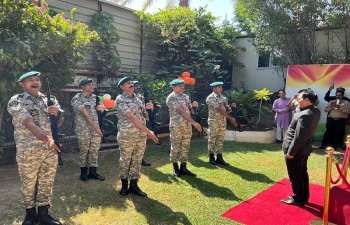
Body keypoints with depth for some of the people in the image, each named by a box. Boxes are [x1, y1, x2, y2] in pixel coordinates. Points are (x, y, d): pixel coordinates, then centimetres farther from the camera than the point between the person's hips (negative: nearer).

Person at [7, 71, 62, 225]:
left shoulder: (49, 100, 9)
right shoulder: (16, 102, -5)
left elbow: (57, 124, 11)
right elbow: (29, 124, -18)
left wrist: (56, 113, -13)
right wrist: (47, 140, -30)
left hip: (50, 149, 4)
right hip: (28, 151, -4)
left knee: (47, 183, 11)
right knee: (29, 184, 10)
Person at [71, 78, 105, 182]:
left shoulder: (95, 97, 11)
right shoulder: (77, 98, -9)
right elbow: (85, 114, -16)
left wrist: (100, 107, -12)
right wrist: (96, 128, -21)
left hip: (95, 129, 6)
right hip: (83, 130, -5)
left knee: (95, 151, 8)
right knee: (84, 151, 4)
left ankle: (93, 172, 18)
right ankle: (83, 172, 18)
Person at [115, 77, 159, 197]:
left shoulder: (137, 98, 12)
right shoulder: (120, 99, -10)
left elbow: (144, 115, 20)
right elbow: (132, 117, -19)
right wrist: (148, 132, -22)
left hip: (141, 135, 6)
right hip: (127, 135, -6)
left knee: (137, 160, 11)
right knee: (125, 160, 8)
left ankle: (133, 185, 23)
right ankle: (124, 185, 24)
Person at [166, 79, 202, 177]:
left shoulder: (186, 96, 11)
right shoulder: (171, 98, -12)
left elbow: (191, 111, 14)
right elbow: (181, 112, -20)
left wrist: (194, 106, -10)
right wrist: (194, 123, -23)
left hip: (187, 126, 7)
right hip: (176, 126, -6)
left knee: (185, 147, 11)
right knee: (175, 148, 4)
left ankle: (183, 168, 21)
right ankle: (176, 169, 18)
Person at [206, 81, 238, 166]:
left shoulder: (223, 97, 12)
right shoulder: (211, 98, -12)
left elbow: (227, 110, 12)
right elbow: (219, 110, -18)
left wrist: (232, 107, -11)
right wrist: (230, 118, -19)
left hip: (223, 121, 7)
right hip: (214, 121, -7)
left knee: (220, 140, 9)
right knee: (212, 139, 3)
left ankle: (219, 158, 16)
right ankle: (211, 157, 15)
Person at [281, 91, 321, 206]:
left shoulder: (305, 115, -27)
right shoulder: (315, 111, 2)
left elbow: (299, 136, -27)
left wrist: (290, 151, -20)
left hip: (296, 150, -10)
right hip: (304, 149, 10)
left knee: (295, 175, 6)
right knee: (302, 173, 20)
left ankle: (298, 199, 20)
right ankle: (304, 197, 33)